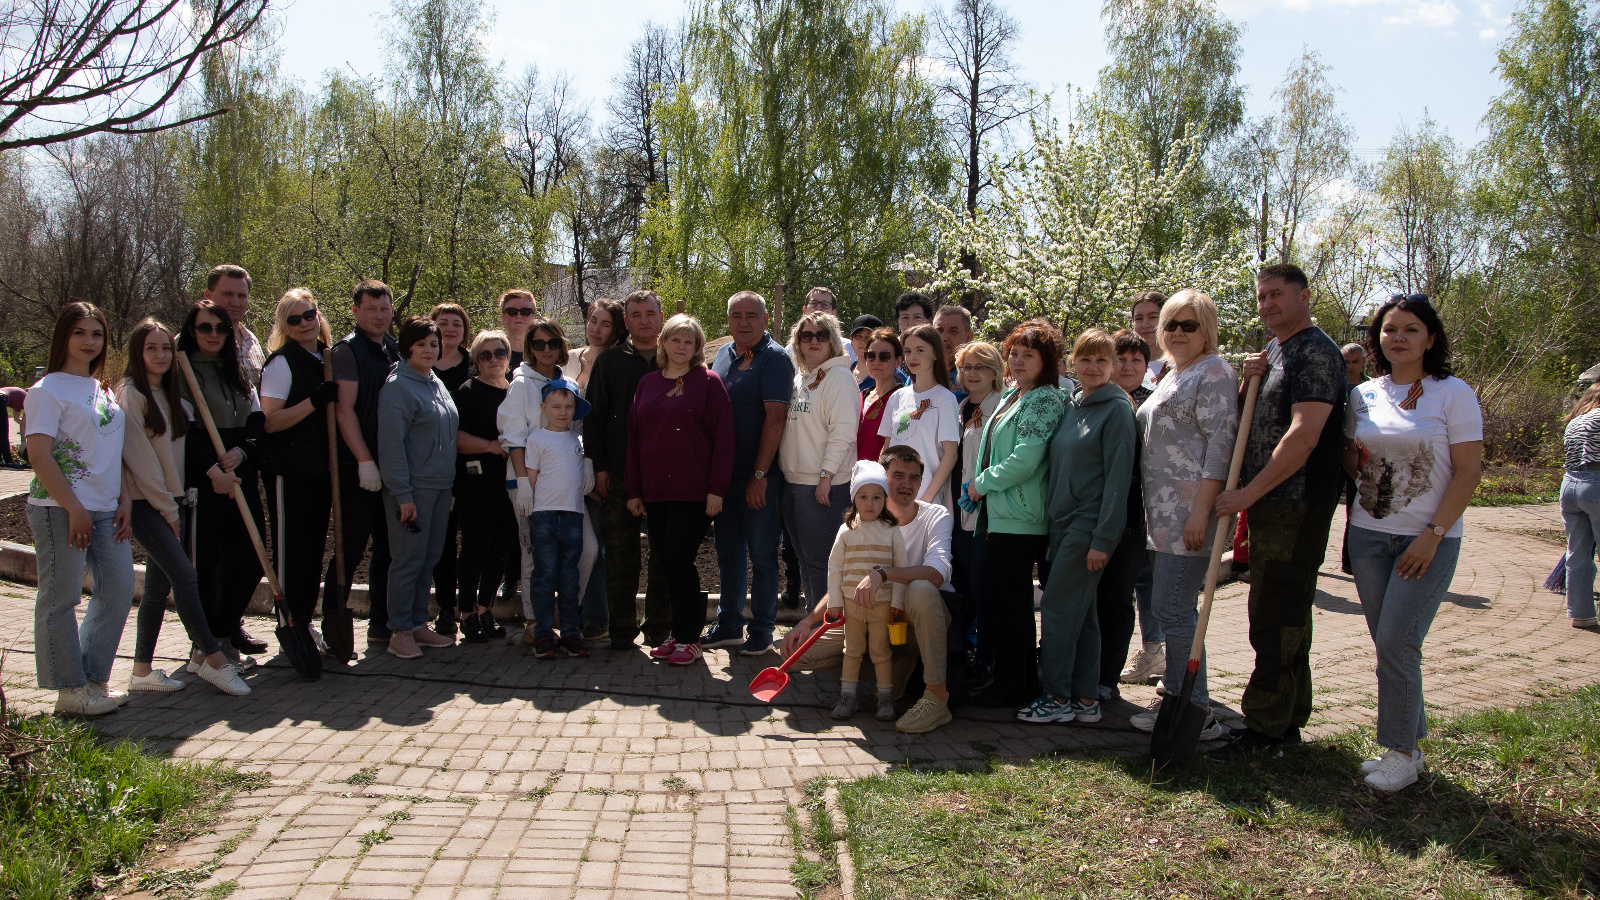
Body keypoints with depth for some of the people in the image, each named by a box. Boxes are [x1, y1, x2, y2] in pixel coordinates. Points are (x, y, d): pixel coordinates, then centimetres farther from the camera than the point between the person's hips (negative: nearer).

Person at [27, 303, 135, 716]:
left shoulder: (102, 390, 16)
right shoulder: (48, 390, -8)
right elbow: (39, 455, -14)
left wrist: (125, 498, 9)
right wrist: (75, 509, -17)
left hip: (106, 510, 8)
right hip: (61, 511, -8)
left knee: (118, 591, 11)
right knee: (60, 600, 1)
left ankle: (93, 679, 23)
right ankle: (71, 690, 10)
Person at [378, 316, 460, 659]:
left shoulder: (437, 384, 14)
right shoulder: (398, 387, -11)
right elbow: (392, 444, -16)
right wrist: (403, 495, -19)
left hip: (441, 486, 8)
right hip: (412, 488, -8)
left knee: (430, 557, 11)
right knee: (409, 558, -4)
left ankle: (418, 623, 21)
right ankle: (399, 631, 5)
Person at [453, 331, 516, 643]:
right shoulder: (467, 392, -1)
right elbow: (455, 437, -11)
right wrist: (491, 446, -20)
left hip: (509, 485, 6)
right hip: (477, 485, -5)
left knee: (501, 549, 8)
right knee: (475, 550, -3)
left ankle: (484, 608, 21)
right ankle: (467, 614, 8)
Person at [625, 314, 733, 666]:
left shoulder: (708, 382, -1)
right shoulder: (647, 384, 13)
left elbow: (723, 438, -6)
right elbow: (634, 437, 14)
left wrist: (717, 488, -12)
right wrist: (633, 489, 9)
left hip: (693, 492, -5)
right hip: (655, 491, 5)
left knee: (678, 560, -7)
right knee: (663, 563, 6)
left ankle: (689, 638, 6)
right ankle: (678, 633, 19)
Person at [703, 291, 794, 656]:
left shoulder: (775, 358, -9)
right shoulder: (723, 355, 12)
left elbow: (775, 418, -16)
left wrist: (760, 475, -19)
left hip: (759, 476, -7)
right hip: (724, 474, 7)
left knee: (762, 555, 2)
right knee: (728, 552, 14)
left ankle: (761, 630, 12)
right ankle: (729, 624, 25)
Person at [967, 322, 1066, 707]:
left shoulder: (1046, 399, -12)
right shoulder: (1012, 395, 17)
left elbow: (1025, 459, -22)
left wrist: (983, 483, -11)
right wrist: (981, 488, 12)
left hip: (1018, 516, -10)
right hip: (999, 513, 10)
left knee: (1007, 599, -4)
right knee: (1014, 600, 15)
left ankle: (1010, 687, 6)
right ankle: (1025, 682, 24)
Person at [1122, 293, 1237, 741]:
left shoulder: (1214, 371, -7)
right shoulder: (1173, 375, 22)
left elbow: (1220, 444, -16)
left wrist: (1200, 511, -22)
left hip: (1189, 512, -10)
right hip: (1163, 512, 10)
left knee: (1172, 607, -10)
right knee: (1175, 608, 12)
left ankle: (1197, 713, -3)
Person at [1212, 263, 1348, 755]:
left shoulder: (1315, 351, -13)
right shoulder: (1274, 351, 17)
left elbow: (1303, 435, -23)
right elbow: (1250, 422, 21)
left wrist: (1248, 493, -22)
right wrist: (1248, 382, 1)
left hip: (1297, 506, -10)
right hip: (1270, 504, 10)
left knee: (1276, 620, -6)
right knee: (1283, 616, 15)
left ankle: (1264, 728, 1)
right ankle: (1288, 722, 25)